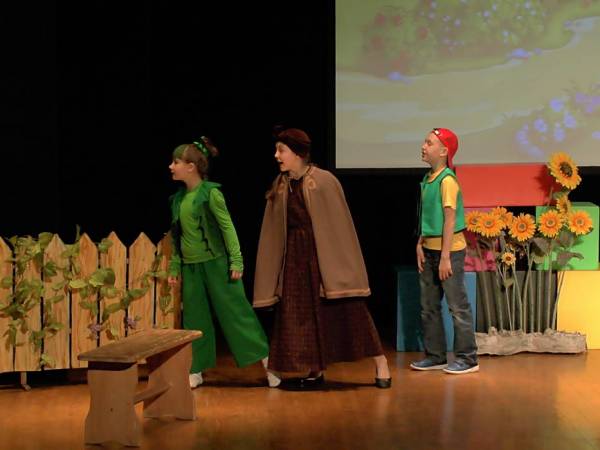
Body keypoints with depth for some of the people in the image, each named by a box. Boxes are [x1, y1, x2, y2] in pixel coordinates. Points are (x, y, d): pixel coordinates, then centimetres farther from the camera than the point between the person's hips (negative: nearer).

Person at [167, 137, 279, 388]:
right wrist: (175, 267, 15)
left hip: (215, 263, -6)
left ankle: (266, 360, 3)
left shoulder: (210, 192, -10)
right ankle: (196, 371, 17)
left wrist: (236, 261, -15)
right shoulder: (178, 198, 9)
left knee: (235, 312, -4)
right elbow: (177, 236, 15)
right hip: (190, 266, 6)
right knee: (194, 319, 9)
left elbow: (227, 226, -11)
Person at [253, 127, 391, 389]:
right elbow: (275, 232, 11)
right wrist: (275, 269, 10)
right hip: (296, 256, 5)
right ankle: (315, 371, 18)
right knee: (303, 315, 6)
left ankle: (380, 364, 6)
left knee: (346, 310, -3)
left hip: (325, 255, -5)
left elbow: (340, 225, -10)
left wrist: (344, 266, -11)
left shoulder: (324, 181, -11)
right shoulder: (281, 186, 6)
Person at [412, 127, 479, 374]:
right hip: (430, 250, 9)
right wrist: (420, 245, 5)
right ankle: (435, 356, 22)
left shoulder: (447, 180, -15)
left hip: (449, 250, -9)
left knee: (458, 306, -1)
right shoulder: (428, 178, 9)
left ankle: (467, 358, 6)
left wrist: (445, 257, -19)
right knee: (428, 306, 12)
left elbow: (449, 220, -18)